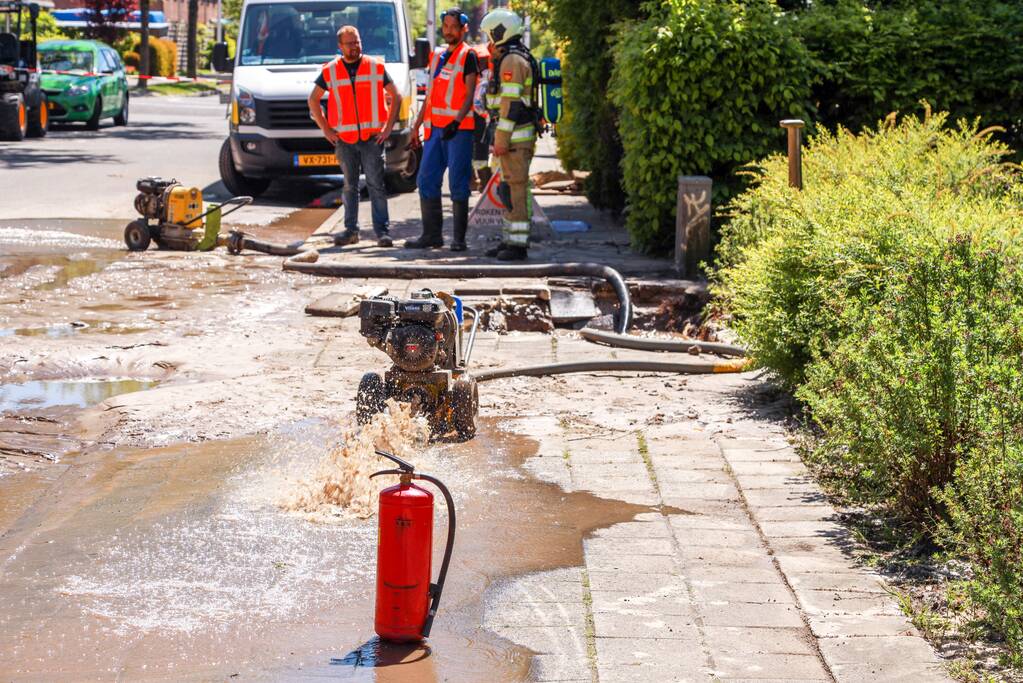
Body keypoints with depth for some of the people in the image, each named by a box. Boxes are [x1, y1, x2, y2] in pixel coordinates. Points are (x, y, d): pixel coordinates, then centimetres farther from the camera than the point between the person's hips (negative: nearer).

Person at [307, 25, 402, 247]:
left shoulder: (376, 67, 5)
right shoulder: (330, 71, 7)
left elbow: (396, 96, 9)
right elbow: (313, 100, 13)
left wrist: (388, 127, 0)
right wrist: (325, 129, 5)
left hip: (372, 137, -2)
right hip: (344, 139, 2)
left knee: (376, 184, -6)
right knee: (350, 186, 7)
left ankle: (382, 231, -6)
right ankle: (351, 230, 13)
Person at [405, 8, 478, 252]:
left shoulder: (468, 56, -2)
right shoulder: (437, 56, 18)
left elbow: (470, 95, -10)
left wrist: (457, 121, -23)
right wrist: (417, 125, 19)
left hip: (458, 128, -7)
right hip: (435, 127, 7)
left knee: (458, 184, -5)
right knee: (427, 180, 5)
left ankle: (459, 238, 0)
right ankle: (432, 234, 12)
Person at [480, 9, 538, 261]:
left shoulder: (512, 60, -13)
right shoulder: (519, 58, 20)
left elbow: (510, 103, -20)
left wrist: (501, 140, -21)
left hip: (514, 136, -11)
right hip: (519, 137, 11)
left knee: (514, 188, -10)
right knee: (510, 189, 14)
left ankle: (517, 244, -10)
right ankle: (509, 240, 19)